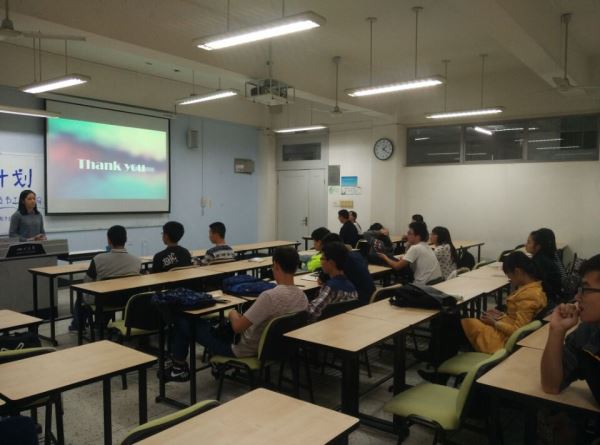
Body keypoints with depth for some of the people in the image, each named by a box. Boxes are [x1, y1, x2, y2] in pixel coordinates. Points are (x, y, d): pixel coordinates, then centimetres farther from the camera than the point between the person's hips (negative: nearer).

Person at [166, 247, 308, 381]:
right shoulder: (302, 296, -9)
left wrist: (233, 313, -5)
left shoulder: (270, 296, -33)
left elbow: (237, 327, -28)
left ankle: (179, 369, 27)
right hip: (267, 346, 8)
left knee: (184, 319, 8)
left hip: (244, 350, -8)